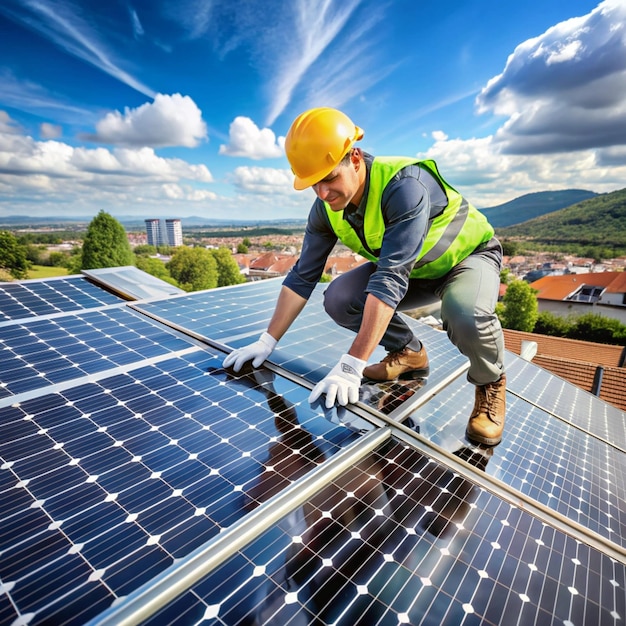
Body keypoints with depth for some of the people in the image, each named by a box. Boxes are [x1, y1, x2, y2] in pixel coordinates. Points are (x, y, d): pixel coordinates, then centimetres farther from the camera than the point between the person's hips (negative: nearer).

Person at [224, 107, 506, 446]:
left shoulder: (405, 185, -35)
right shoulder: (326, 208, -15)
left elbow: (390, 279, -42)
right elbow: (302, 276, -10)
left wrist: (352, 365, -44)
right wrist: (267, 341, -12)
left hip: (469, 255, -5)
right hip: (413, 268, 6)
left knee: (465, 315, -39)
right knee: (339, 298, -16)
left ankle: (491, 382, -4)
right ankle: (408, 353, 8)